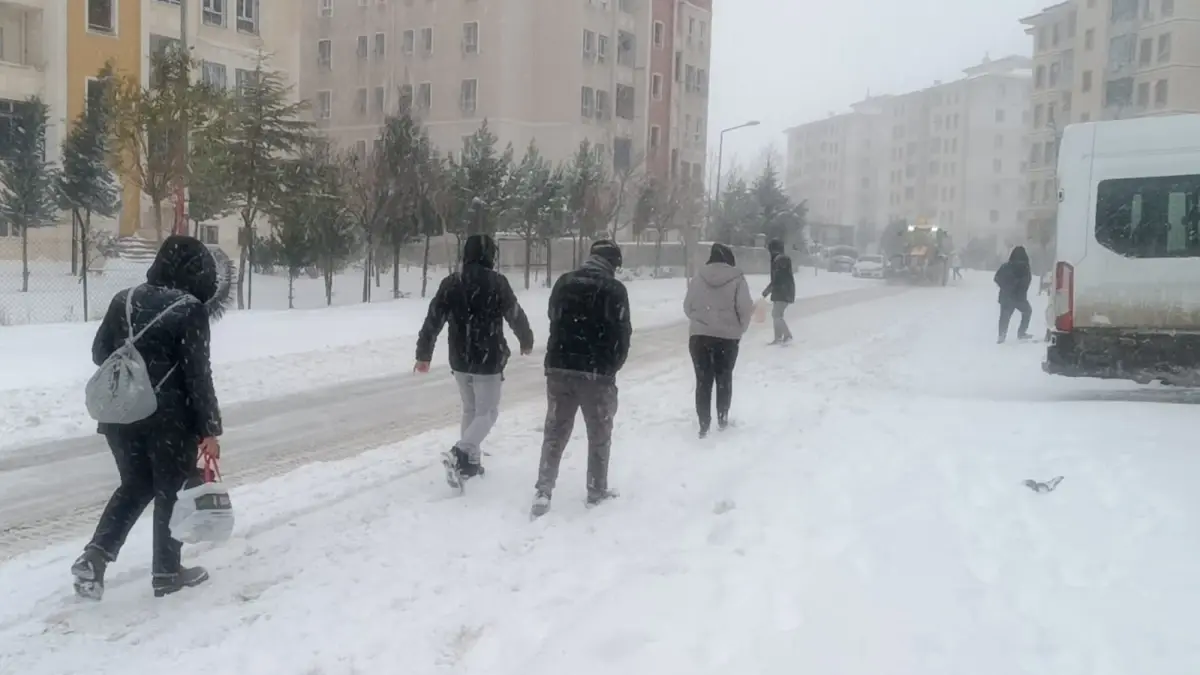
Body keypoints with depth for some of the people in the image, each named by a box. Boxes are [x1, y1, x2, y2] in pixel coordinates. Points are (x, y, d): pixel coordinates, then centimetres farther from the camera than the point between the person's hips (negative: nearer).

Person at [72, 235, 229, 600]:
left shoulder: (123, 299, 5)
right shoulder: (190, 310, -14)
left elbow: (100, 354, 12)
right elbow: (198, 374, -15)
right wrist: (210, 429, -10)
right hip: (169, 418, -6)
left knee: (136, 485, 21)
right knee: (171, 490, 10)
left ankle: (94, 556, 8)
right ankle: (167, 572, 20)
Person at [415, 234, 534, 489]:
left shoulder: (450, 283, 1)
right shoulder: (496, 282, -11)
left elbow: (433, 320, 2)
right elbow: (516, 315, -2)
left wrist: (423, 354, 9)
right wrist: (527, 341, 16)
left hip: (459, 360, 5)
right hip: (488, 360, -5)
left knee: (470, 409, 20)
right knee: (487, 412, 3)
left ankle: (471, 461, 24)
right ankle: (460, 455, -17)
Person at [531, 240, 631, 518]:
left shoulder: (563, 282, 7)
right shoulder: (614, 289, -8)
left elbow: (554, 321, 13)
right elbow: (622, 333, -8)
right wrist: (613, 367, 7)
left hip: (559, 369, 4)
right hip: (597, 373, -4)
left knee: (555, 433, 11)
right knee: (599, 435, 12)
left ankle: (543, 492, 6)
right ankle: (597, 492, 20)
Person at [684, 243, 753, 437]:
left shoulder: (697, 278, 2)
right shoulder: (737, 279, -5)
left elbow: (687, 307, 7)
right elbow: (745, 309, -9)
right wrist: (740, 329, 8)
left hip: (699, 336, 1)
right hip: (727, 337, -1)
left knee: (703, 380, 6)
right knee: (724, 378, 17)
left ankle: (704, 424, 4)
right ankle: (722, 419, 26)